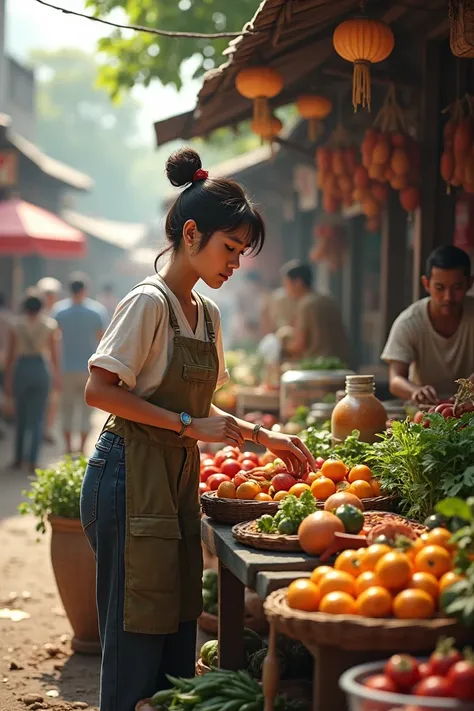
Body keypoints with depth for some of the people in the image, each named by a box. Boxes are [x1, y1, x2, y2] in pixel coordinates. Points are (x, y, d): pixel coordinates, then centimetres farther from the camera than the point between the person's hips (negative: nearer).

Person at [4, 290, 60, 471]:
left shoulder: (16, 326, -3)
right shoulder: (50, 324, -2)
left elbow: (11, 355, -3)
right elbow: (54, 353, 1)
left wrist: (7, 379, 4)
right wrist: (57, 374, 15)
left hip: (21, 369, 0)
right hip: (41, 369, 0)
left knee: (20, 416, 17)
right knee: (37, 418, 4)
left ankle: (18, 458, 23)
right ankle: (33, 460, -6)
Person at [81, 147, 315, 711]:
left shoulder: (207, 314, 14)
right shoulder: (148, 302, -12)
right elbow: (99, 390, -17)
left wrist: (264, 437, 9)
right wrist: (190, 425, -19)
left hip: (178, 481, 9)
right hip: (131, 478, -8)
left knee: (176, 638, 10)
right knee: (136, 644, -4)